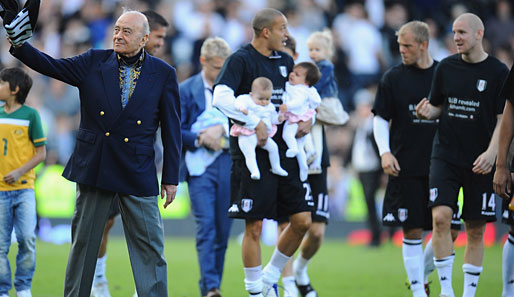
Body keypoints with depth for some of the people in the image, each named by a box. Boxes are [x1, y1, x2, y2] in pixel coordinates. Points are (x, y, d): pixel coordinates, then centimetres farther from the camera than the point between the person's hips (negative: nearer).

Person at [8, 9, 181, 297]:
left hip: (137, 173, -2)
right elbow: (51, 66, -5)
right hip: (93, 169, 2)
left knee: (150, 246, -2)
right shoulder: (94, 63, 3)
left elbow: (172, 129, 1)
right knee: (83, 242, 9)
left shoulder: (163, 74, -1)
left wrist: (171, 177, -2)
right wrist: (19, 44, -23)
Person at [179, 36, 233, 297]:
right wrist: (200, 139, -14)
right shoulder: (186, 90, 4)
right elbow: (175, 131, 1)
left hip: (228, 165, 3)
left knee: (222, 230, 4)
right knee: (206, 226, -14)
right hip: (200, 166, -3)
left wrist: (224, 130, -6)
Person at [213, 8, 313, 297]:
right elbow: (221, 97, -23)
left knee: (302, 220, 4)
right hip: (252, 156, -7)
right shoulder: (240, 60, -8)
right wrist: (255, 123, -26)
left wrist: (307, 117, 7)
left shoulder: (285, 61, 13)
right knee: (254, 227, -5)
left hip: (285, 153, 7)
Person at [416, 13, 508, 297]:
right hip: (445, 156, 1)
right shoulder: (446, 68, 5)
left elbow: (504, 119, -3)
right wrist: (428, 112, -8)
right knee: (441, 216, -16)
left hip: (480, 163, -1)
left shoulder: (498, 72, -3)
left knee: (476, 230, 4)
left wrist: (491, 153, -15)